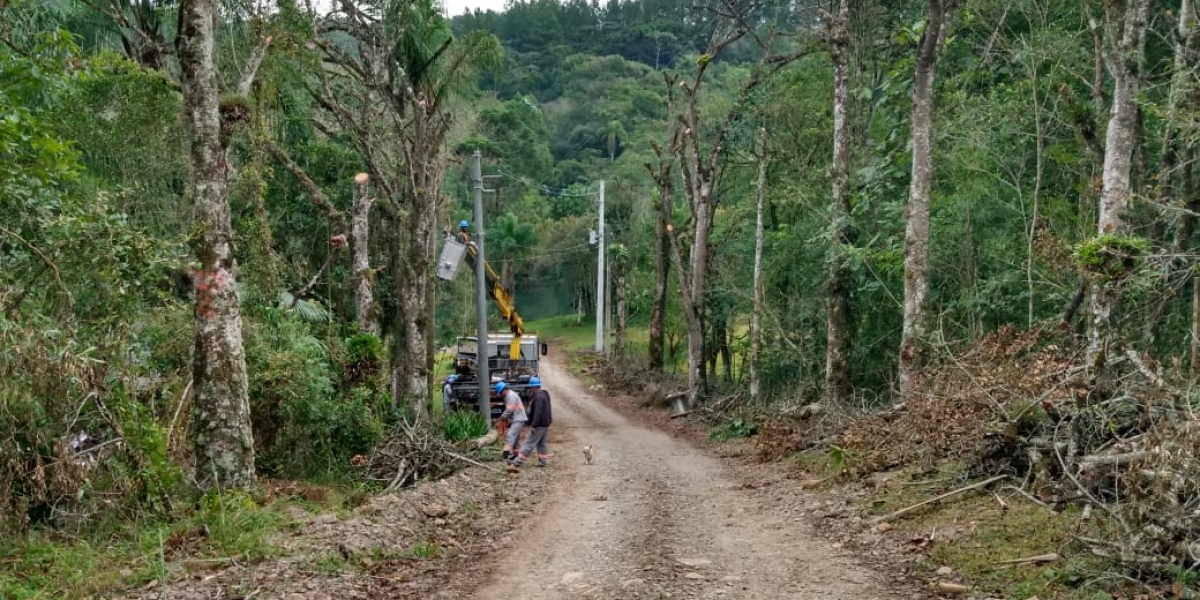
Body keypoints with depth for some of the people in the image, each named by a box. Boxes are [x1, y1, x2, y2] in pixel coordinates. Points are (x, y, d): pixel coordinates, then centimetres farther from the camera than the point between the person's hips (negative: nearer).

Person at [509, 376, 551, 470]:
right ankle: (542, 462, 19)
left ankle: (517, 462, -7)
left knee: (529, 443, -8)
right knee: (541, 443, 17)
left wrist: (534, 425, -28)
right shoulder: (544, 394, 12)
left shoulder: (538, 397, -21)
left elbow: (538, 412, -28)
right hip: (545, 424, 10)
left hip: (539, 425, -10)